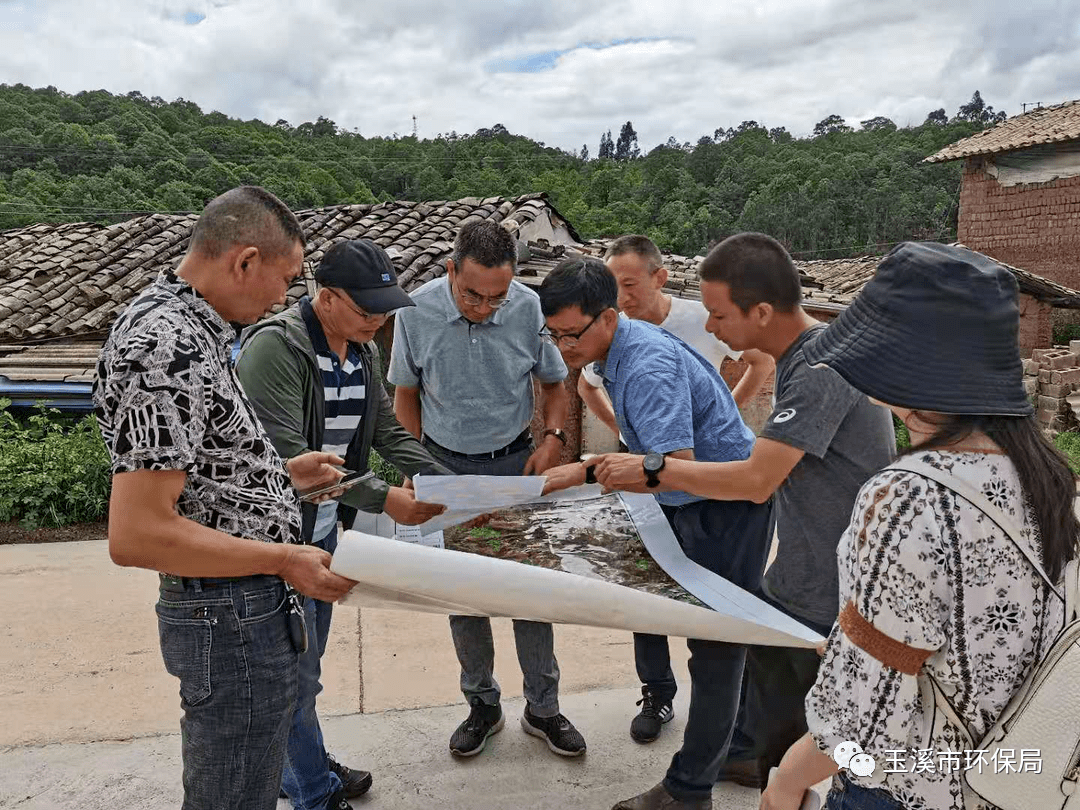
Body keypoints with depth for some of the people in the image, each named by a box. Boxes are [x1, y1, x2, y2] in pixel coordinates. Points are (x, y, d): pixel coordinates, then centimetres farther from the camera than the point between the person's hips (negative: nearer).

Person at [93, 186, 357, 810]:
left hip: (248, 607, 10)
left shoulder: (181, 324, 8)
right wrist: (282, 559, -20)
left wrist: (279, 475, 13)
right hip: (234, 619, -10)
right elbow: (135, 536, -27)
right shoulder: (170, 350, -25)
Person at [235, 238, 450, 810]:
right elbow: (287, 456, -28)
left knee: (307, 661, 22)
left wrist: (451, 484, -5)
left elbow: (387, 432, 8)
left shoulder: (362, 350, 4)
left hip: (323, 526, 8)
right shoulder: (275, 346, -22)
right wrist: (381, 498, -28)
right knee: (296, 672, 6)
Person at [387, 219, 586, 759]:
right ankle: (482, 705, 29)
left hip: (515, 461, 0)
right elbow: (406, 396, 1)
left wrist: (552, 438, -13)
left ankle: (542, 708, 23)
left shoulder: (530, 309, -13)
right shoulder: (416, 314, -14)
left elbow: (555, 385, 3)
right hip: (446, 465, 0)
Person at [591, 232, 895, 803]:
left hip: (833, 597, -9)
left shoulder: (822, 365, -27)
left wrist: (653, 469, -19)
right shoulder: (797, 356, 4)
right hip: (799, 579, 9)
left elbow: (757, 480, -28)